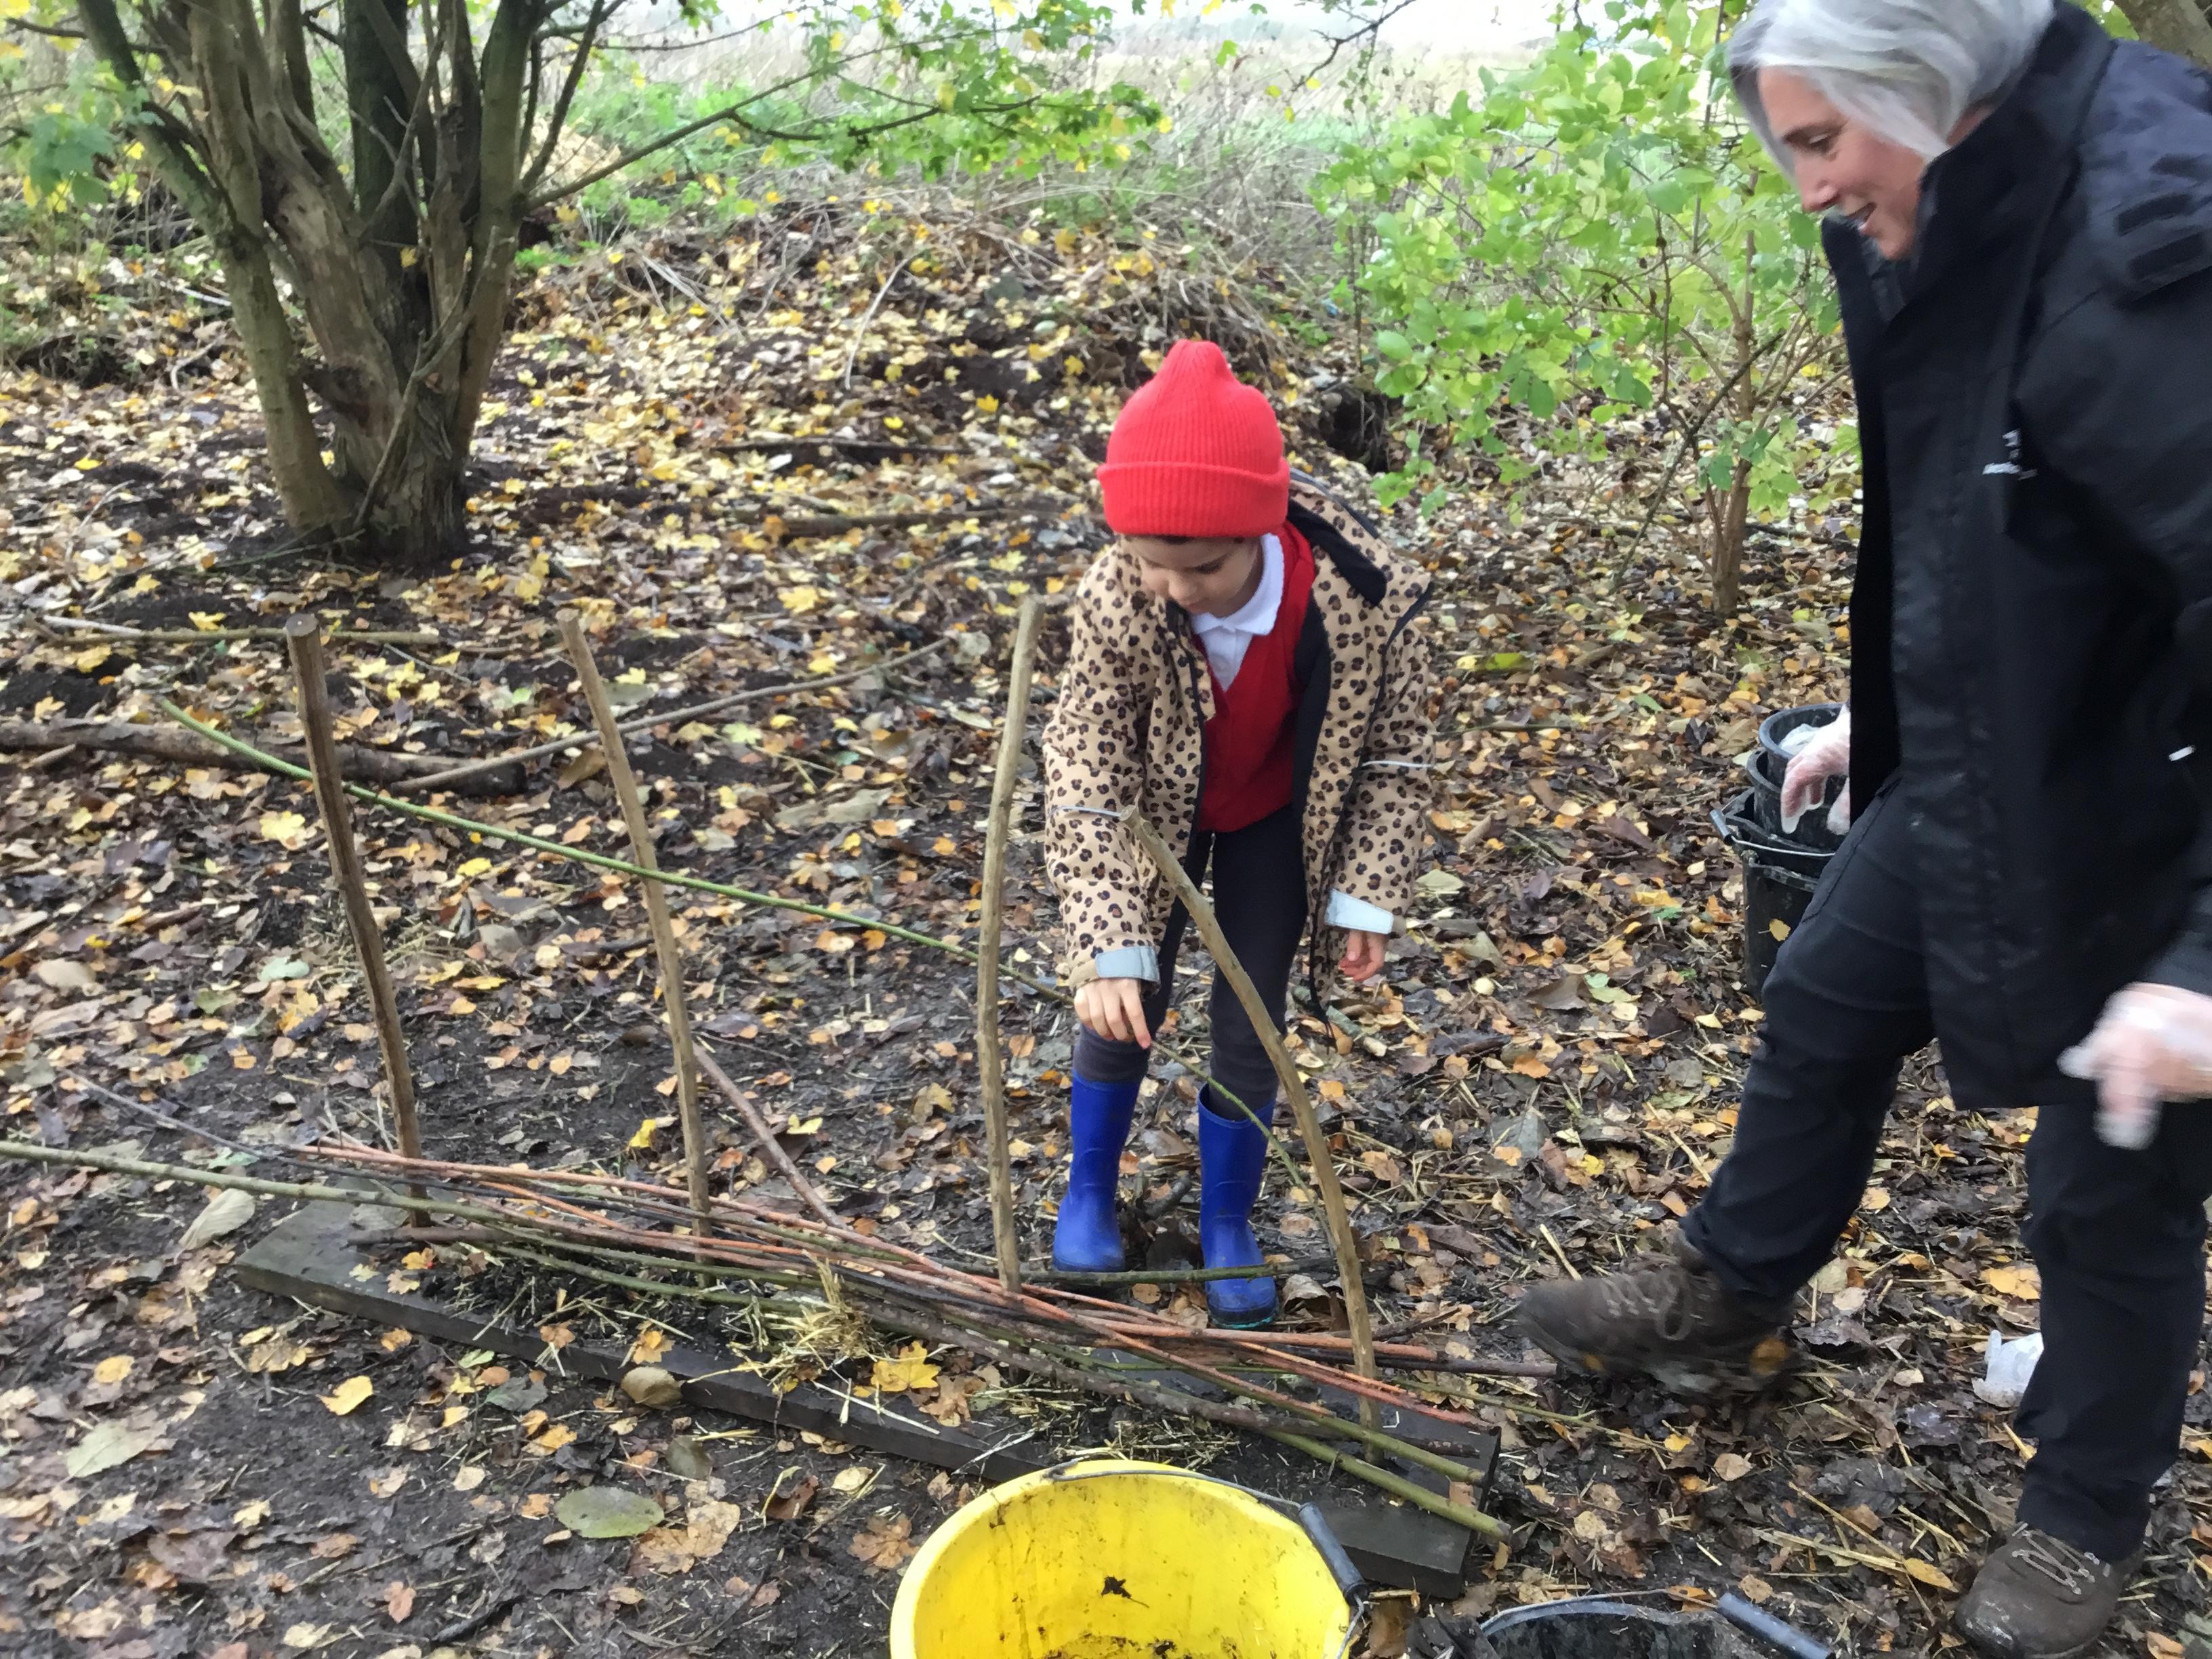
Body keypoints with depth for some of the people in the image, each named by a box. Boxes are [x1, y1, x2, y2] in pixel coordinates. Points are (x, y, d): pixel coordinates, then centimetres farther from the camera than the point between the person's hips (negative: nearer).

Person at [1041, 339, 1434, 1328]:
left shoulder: (1368, 597, -34)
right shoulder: (1112, 605, -34)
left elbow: (1393, 757, -16)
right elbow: (1085, 790, -27)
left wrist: (1364, 898, -15)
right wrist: (1110, 950, -32)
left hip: (1277, 824, 0)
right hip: (1154, 813, 0)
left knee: (1247, 1029, 6)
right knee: (1125, 1008, 10)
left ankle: (1227, 1226, 30)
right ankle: (1089, 1194, 37)